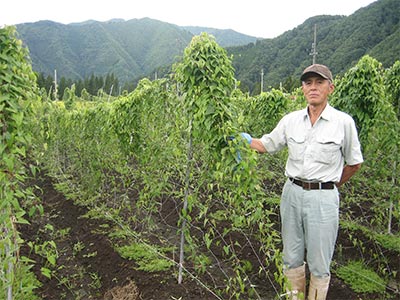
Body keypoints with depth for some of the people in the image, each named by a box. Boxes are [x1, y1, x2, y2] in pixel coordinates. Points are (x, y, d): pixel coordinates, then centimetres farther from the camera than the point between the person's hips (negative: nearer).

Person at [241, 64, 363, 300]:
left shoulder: (343, 122, -6)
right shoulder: (291, 120, 2)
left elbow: (354, 163, 3)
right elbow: (268, 145, 11)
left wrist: (330, 187, 7)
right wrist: (245, 139, -6)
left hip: (323, 199, -3)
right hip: (292, 193, 4)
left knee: (319, 264, 9)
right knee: (292, 257, 17)